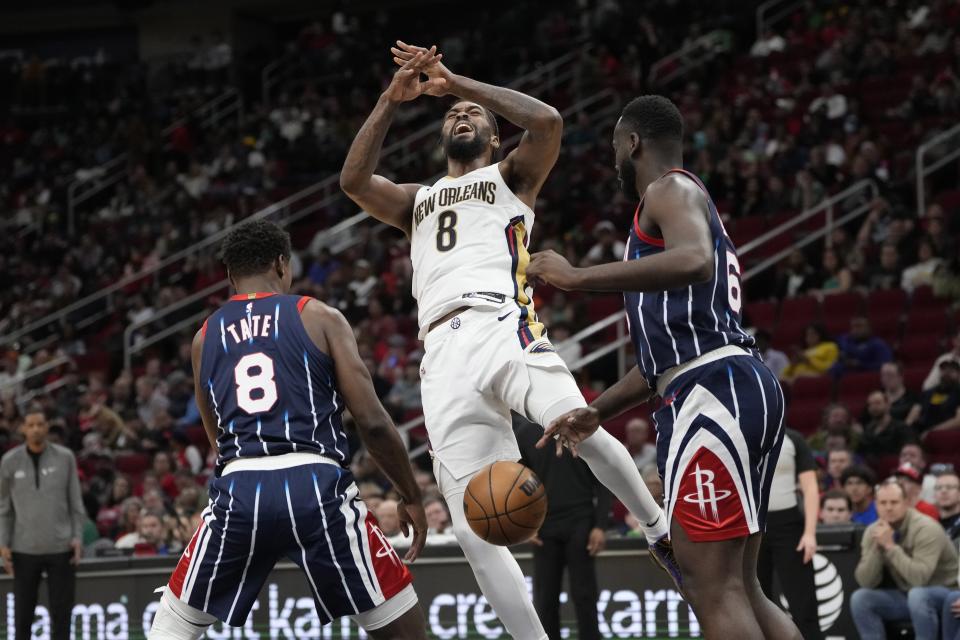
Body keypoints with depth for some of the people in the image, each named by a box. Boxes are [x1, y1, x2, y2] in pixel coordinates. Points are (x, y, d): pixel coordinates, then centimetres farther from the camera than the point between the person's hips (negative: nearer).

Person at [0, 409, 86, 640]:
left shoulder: (65, 458, 2)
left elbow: (75, 502, 7)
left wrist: (77, 537, -2)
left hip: (61, 549, 0)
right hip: (24, 549, 0)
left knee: (61, 612, 0)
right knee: (23, 614, 3)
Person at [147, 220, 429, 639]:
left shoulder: (205, 337, 19)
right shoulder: (320, 318, 9)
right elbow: (372, 422, 2)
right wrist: (411, 497, 12)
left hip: (239, 490, 2)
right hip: (317, 486, -2)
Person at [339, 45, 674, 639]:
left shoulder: (511, 176, 23)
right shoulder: (417, 200, 34)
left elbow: (548, 121, 1)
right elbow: (352, 180, 14)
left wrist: (456, 81, 5)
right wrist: (392, 100, 8)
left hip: (503, 328, -4)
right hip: (444, 356, 4)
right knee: (475, 530, -7)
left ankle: (662, 534, -11)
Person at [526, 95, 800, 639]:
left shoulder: (671, 189, -1)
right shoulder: (687, 203, 30)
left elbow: (693, 262, -26)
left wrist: (577, 278, -22)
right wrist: (596, 412, 35)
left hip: (712, 390, -10)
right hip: (743, 386, 10)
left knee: (712, 586, -13)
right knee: (739, 587, 11)